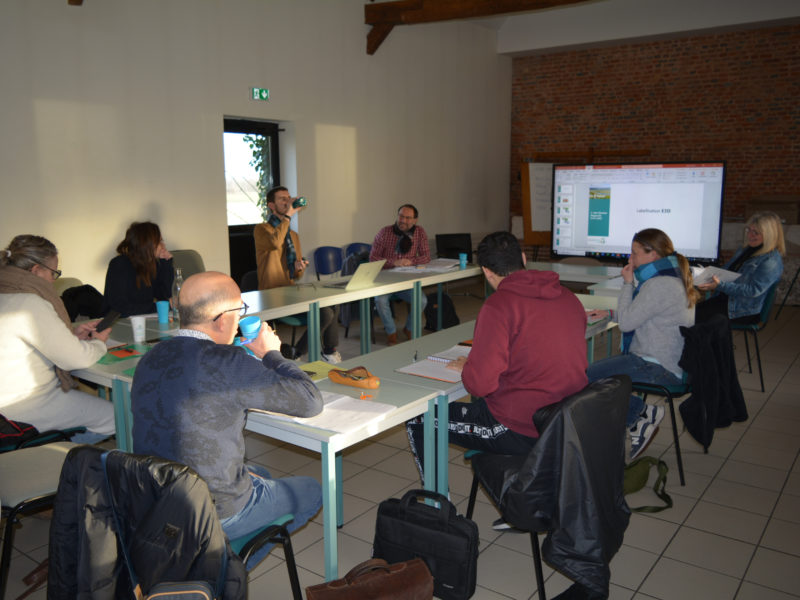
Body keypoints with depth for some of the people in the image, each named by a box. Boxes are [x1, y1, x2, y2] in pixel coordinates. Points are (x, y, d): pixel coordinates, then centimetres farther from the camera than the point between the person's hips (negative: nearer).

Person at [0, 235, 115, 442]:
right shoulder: (31, 304, -24)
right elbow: (76, 358, -20)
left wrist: (72, 334, 9)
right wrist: (99, 343, 1)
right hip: (26, 407, -10)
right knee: (117, 416, -4)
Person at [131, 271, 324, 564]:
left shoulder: (150, 358, -3)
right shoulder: (225, 362, -27)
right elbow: (311, 402, -19)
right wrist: (271, 353, -6)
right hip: (216, 514, -8)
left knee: (260, 475, 32)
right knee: (311, 491, 17)